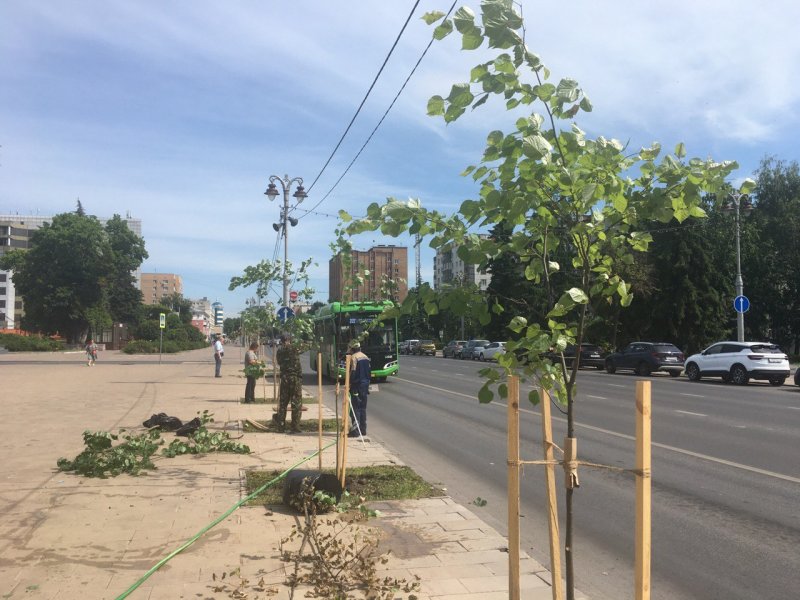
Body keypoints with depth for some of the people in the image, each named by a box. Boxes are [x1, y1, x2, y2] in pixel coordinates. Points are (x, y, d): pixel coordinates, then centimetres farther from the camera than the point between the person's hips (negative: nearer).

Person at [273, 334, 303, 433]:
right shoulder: (294, 348, -4)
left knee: (283, 402, 15)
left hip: (284, 378, 4)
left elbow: (278, 363, 16)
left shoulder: (279, 351, 6)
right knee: (296, 404, 1)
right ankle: (295, 427, 0)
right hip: (296, 377, -4)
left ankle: (280, 424, 19)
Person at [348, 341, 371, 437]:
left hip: (357, 385, -8)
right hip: (365, 384, 8)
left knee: (356, 407, -5)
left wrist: (349, 383, -12)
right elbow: (369, 370, 13)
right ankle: (363, 429, 18)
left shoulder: (353, 357, -13)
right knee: (363, 407, 14)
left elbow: (352, 372, -19)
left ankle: (355, 430, -7)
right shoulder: (365, 357, 11)